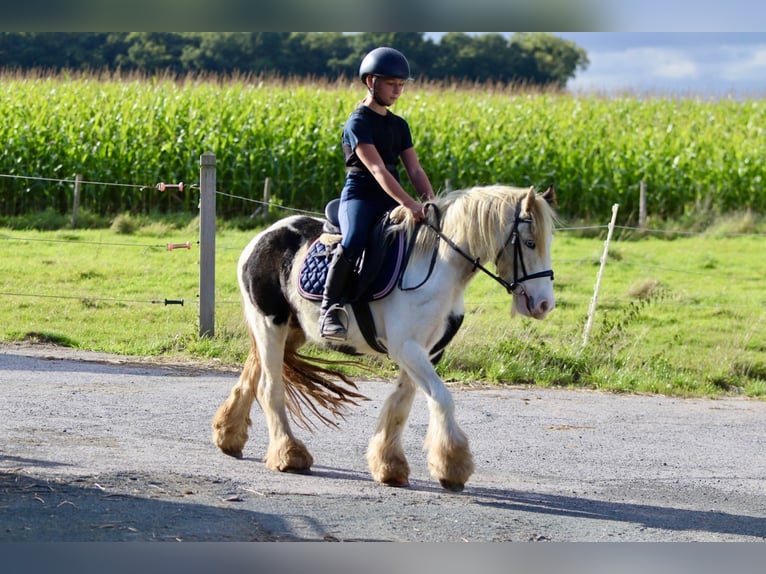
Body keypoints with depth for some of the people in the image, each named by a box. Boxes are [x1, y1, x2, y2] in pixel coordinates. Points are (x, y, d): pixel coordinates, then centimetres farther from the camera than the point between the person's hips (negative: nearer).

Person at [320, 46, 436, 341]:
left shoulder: (399, 126, 16)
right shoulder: (358, 123, -8)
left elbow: (415, 171, 9)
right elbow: (377, 169, -21)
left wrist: (431, 203, -10)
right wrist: (409, 204, -32)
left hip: (392, 203, 7)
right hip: (360, 197, -7)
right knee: (353, 242, -35)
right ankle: (329, 308, -25)